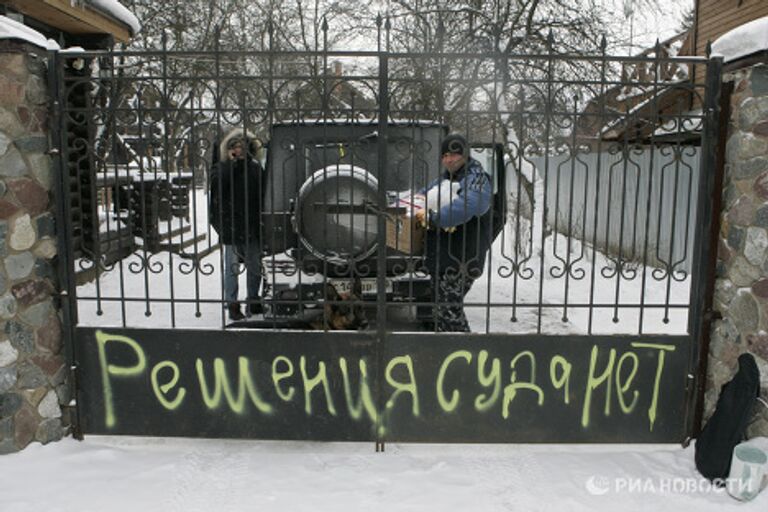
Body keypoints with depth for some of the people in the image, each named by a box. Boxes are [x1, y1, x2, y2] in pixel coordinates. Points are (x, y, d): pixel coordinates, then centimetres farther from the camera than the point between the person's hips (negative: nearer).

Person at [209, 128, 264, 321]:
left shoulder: (255, 166, 7)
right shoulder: (222, 167, 1)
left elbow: (262, 193, 5)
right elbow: (217, 184, -19)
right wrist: (231, 163, -16)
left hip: (252, 226, 3)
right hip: (231, 225, -3)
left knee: (255, 266, 11)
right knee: (232, 267, 4)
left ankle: (253, 301, 27)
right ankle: (232, 304, 13)